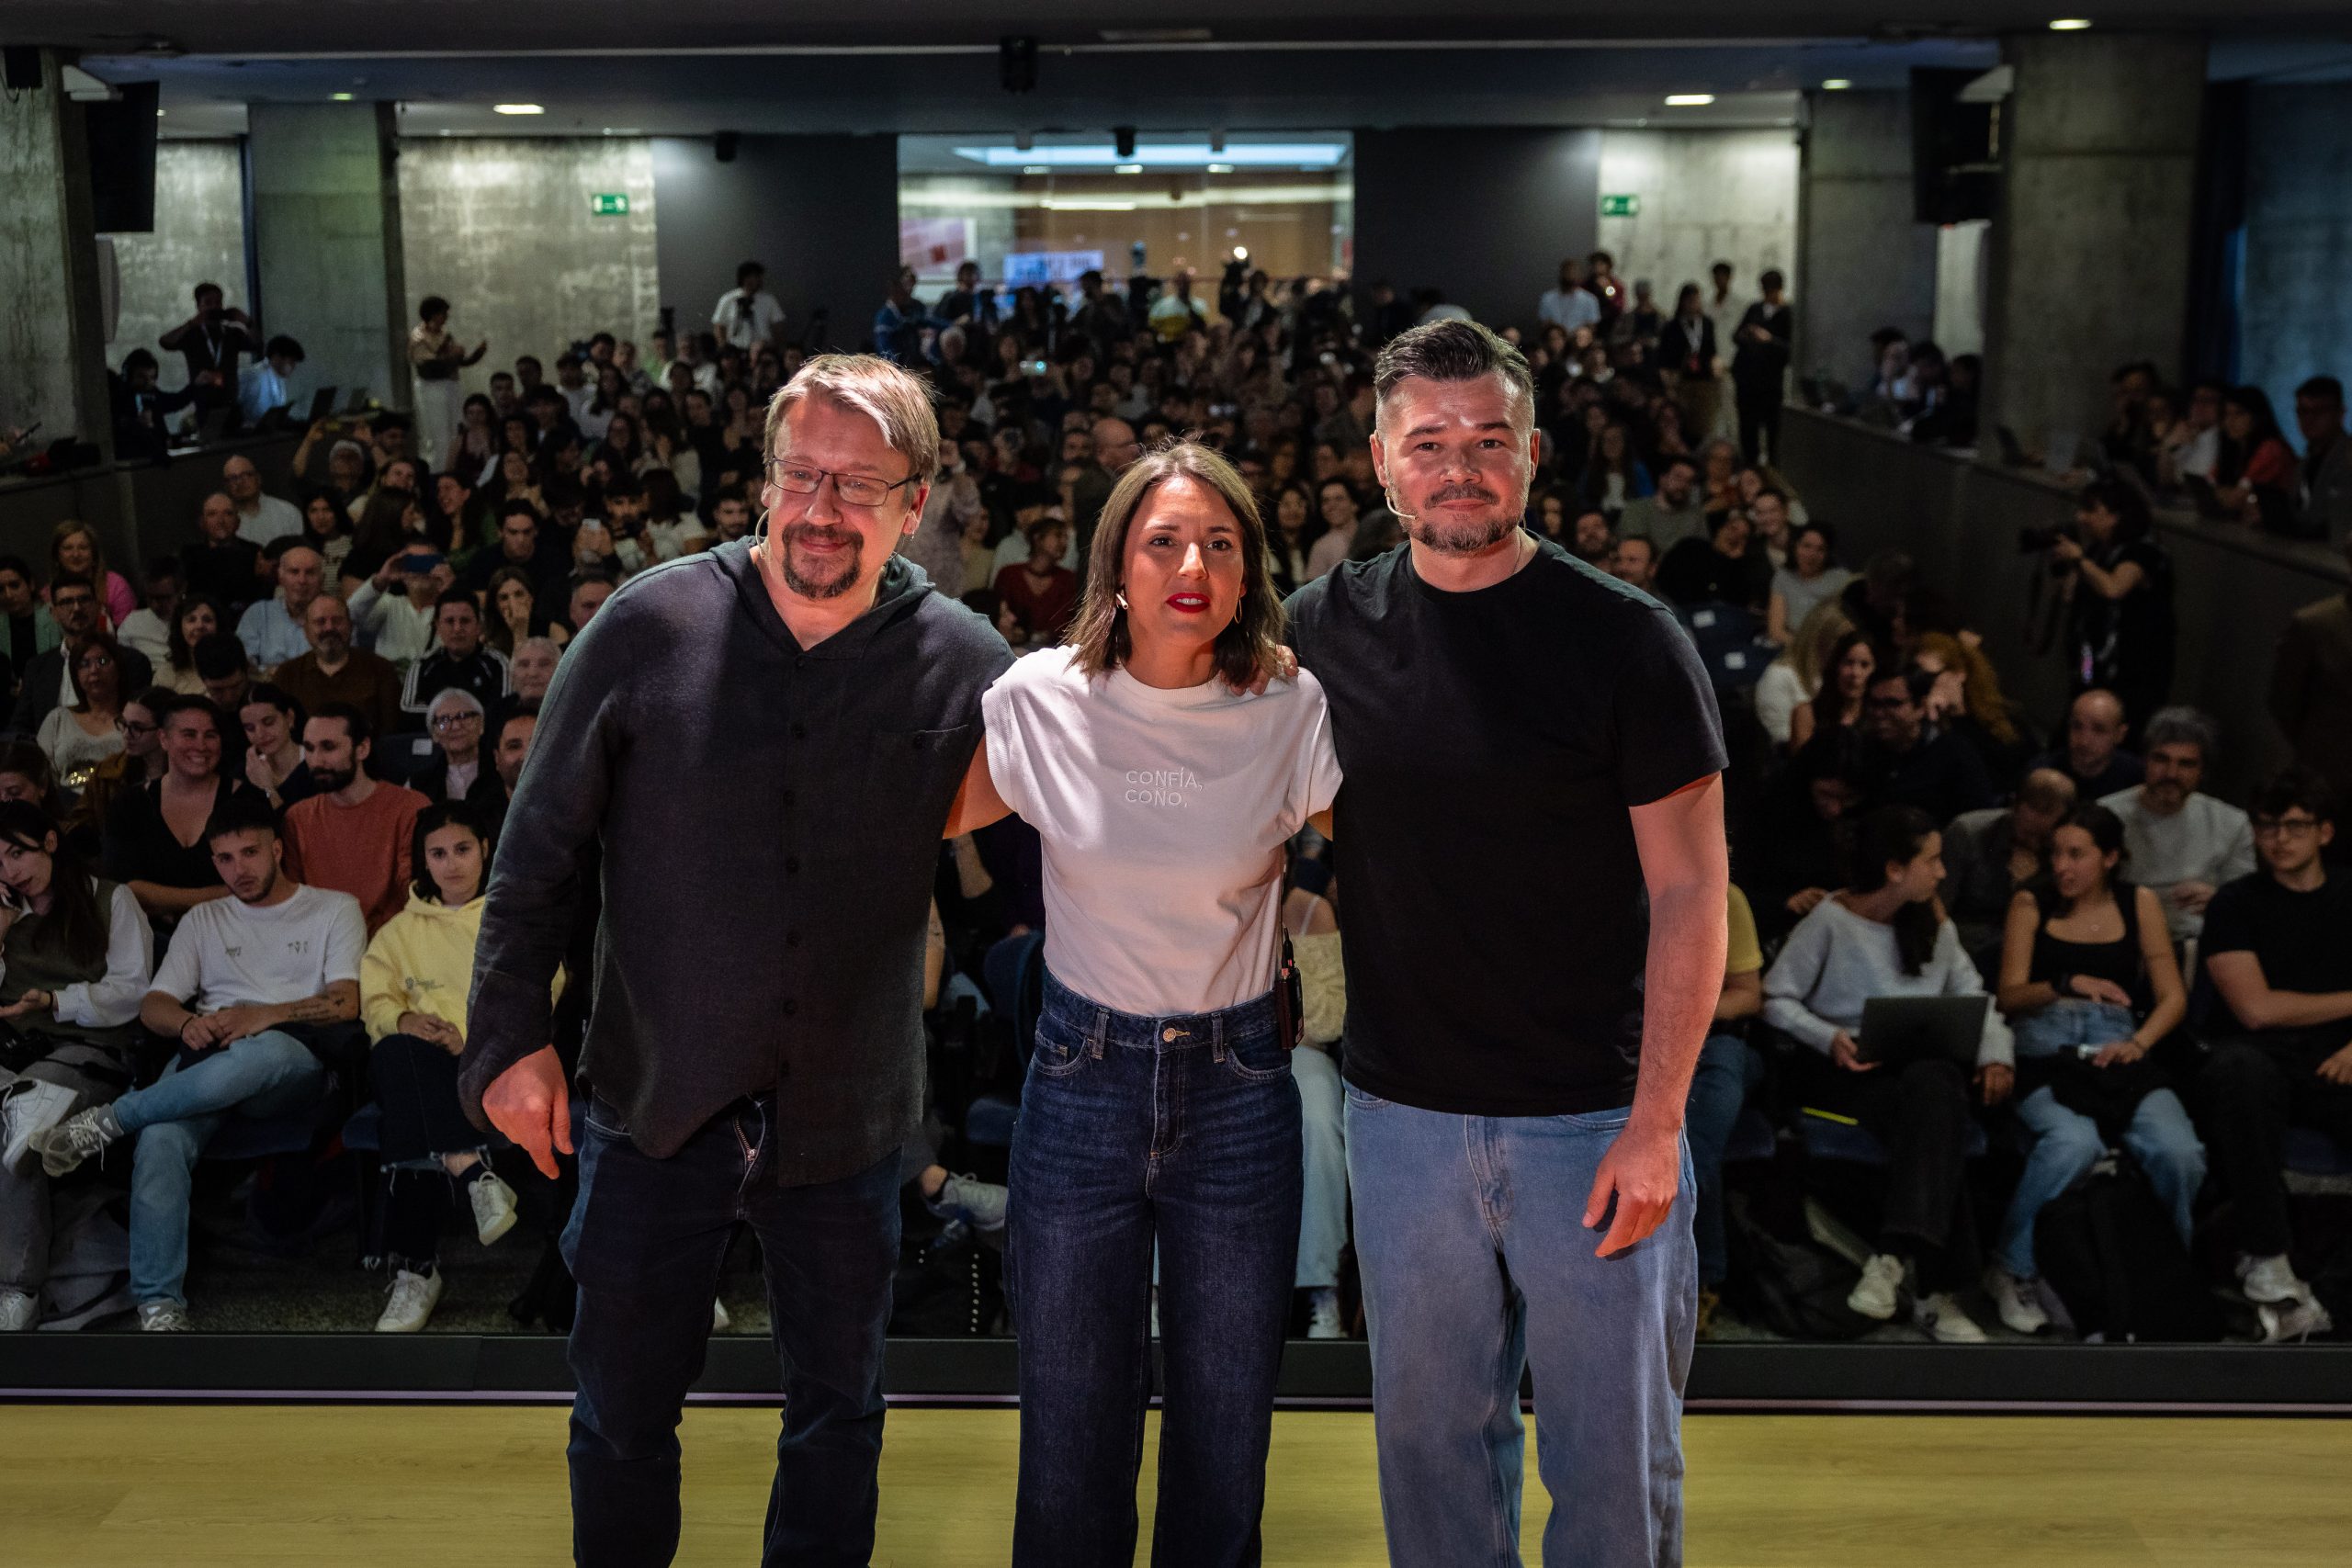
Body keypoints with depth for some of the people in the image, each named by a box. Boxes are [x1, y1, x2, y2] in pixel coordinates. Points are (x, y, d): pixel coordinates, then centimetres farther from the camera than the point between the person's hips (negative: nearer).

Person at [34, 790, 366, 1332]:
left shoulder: (334, 908, 15)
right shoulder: (203, 921, 27)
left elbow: (346, 1002, 1)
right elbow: (153, 1005, 17)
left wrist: (265, 1015, -16)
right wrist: (189, 1023, -8)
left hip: (297, 1062, -3)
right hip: (207, 1060, 3)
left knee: (266, 1052, -43)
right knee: (161, 1139, -33)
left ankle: (107, 1122, -27)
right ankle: (160, 1305, -32)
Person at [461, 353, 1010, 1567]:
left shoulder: (966, 667, -8)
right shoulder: (649, 627, -9)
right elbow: (539, 847, -2)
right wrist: (510, 1035, -5)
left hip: (845, 1113, 1)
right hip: (655, 1100, 0)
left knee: (837, 1413, 19)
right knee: (622, 1414, 16)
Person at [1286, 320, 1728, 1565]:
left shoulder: (1623, 638, -8)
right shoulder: (1322, 630, 2)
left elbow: (1690, 893, -8)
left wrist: (1656, 1122, -12)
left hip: (1593, 1114, -3)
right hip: (1402, 1110, 3)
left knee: (1615, 1445, 8)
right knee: (1428, 1429, 15)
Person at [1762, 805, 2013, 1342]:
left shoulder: (1934, 925, 18)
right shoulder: (1831, 921, -1)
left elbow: (1973, 997, 14)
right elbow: (1776, 999, -4)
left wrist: (1996, 1053, -5)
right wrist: (1828, 1037, -20)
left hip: (1922, 1064, 4)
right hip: (1845, 1069, -4)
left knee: (1936, 1084, -36)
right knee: (1938, 1120, -35)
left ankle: (1895, 1257, -40)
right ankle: (1936, 1288, -34)